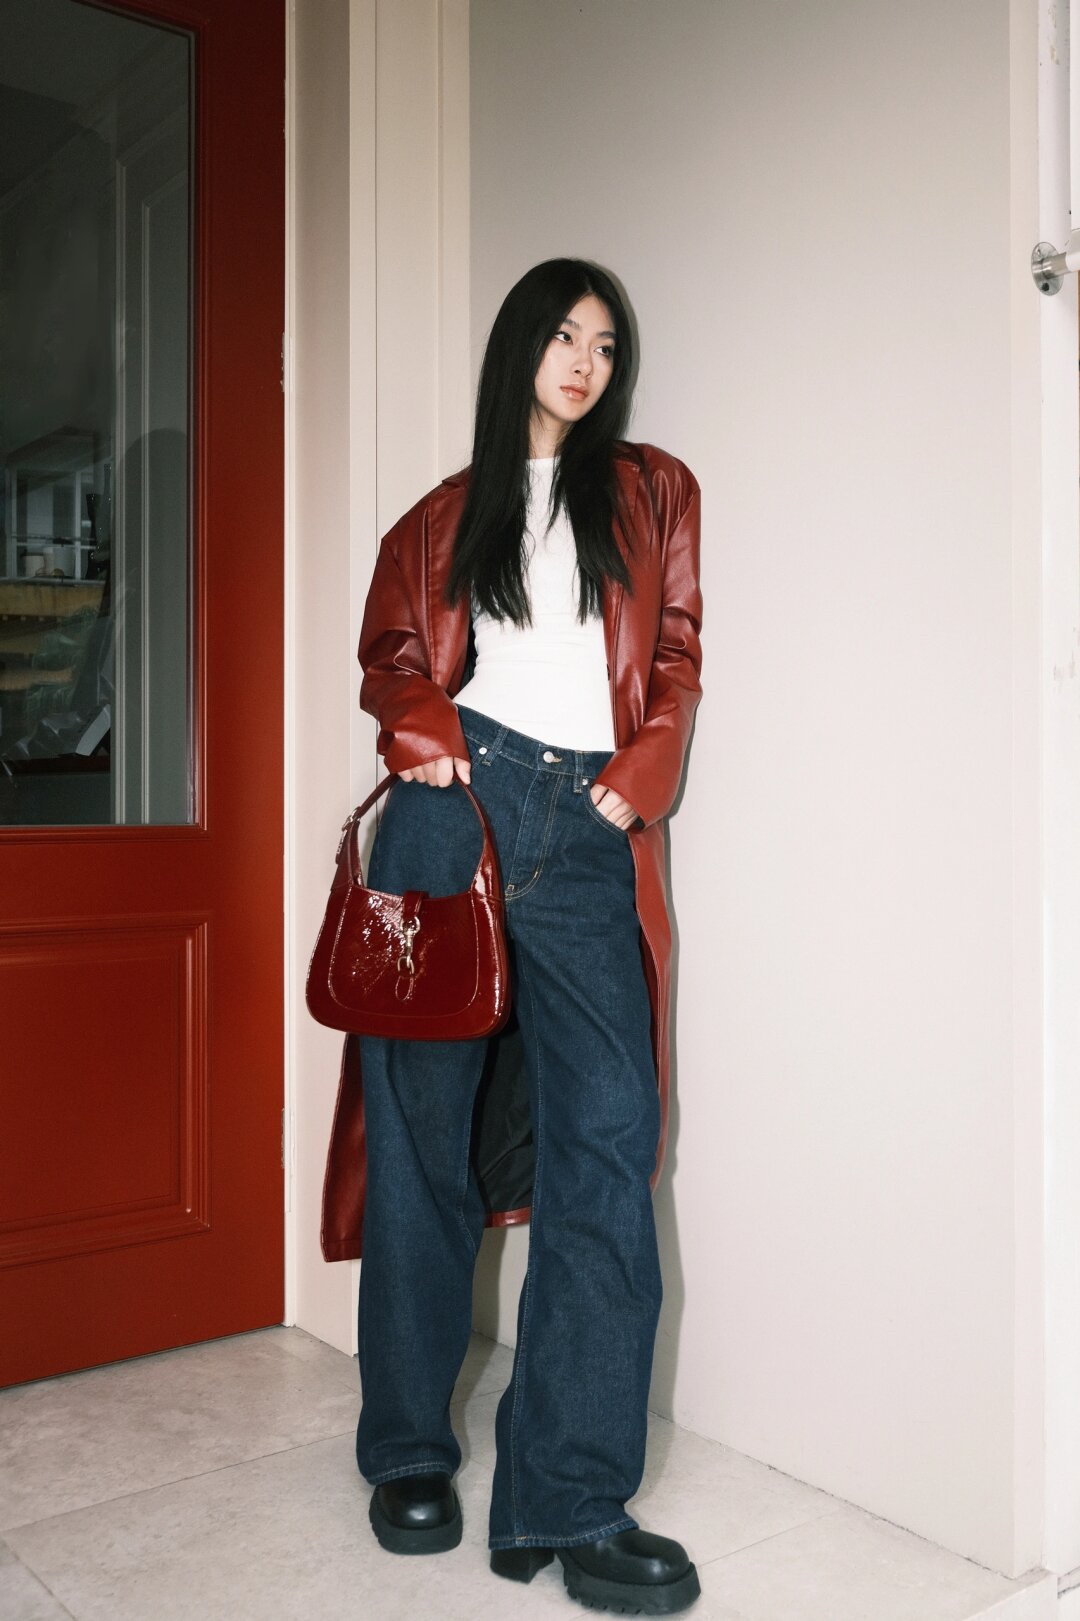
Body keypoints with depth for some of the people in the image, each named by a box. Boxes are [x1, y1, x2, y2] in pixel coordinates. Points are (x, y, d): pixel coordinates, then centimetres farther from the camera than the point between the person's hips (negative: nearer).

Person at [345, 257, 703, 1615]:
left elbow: (675, 655, 12)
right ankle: (411, 1450, 19)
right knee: (424, 1128, 2)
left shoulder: (652, 492, 20)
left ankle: (568, 1503, -1)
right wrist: (421, 732, -5)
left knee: (606, 1139, -10)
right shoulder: (446, 516, 19)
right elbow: (391, 654, 16)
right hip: (459, 803, 0)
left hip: (589, 836, 0)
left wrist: (640, 776, -4)